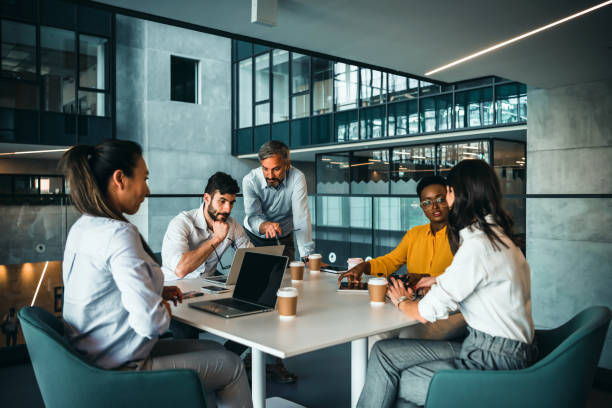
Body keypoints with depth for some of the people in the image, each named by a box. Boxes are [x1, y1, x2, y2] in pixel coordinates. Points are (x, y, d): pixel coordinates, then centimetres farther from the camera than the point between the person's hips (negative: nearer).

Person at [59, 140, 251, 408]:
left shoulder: (81, 228, 4)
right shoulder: (119, 234, -25)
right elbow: (151, 322, -30)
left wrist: (155, 293, 10)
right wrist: (165, 310, -7)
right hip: (120, 371, -9)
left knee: (215, 350, 21)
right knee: (232, 366, 6)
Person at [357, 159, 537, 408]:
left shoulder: (478, 245, -21)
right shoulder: (496, 235, 8)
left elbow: (426, 313, -16)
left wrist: (402, 301, 5)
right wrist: (440, 281, 27)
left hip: (494, 360, -9)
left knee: (392, 386, -3)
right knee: (383, 352, 3)